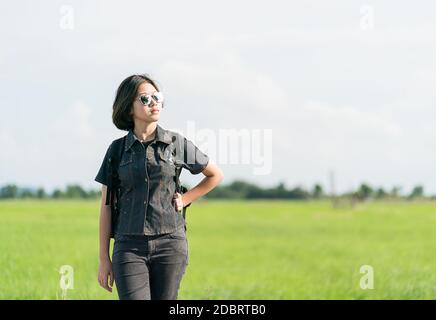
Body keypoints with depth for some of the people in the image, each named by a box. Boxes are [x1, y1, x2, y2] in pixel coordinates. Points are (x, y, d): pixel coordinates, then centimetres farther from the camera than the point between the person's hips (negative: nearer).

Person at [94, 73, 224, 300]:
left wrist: (185, 199, 6)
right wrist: (104, 259, 5)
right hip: (130, 247, 0)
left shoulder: (177, 143, 5)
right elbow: (106, 207, 8)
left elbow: (216, 175, 19)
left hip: (169, 243, 0)